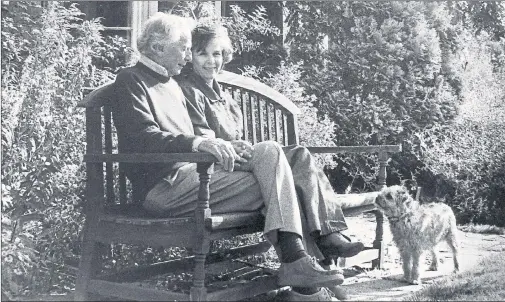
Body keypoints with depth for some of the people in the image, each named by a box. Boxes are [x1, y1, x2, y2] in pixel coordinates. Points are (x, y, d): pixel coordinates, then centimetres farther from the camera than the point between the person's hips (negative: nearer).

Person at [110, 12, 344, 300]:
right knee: (273, 183, -16)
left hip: (192, 172, 8)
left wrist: (221, 147, 6)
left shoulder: (172, 83, 28)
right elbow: (143, 137, -16)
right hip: (165, 185, -8)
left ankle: (296, 258, -23)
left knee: (270, 151, -12)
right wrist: (198, 142, -31)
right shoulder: (131, 80, 0)